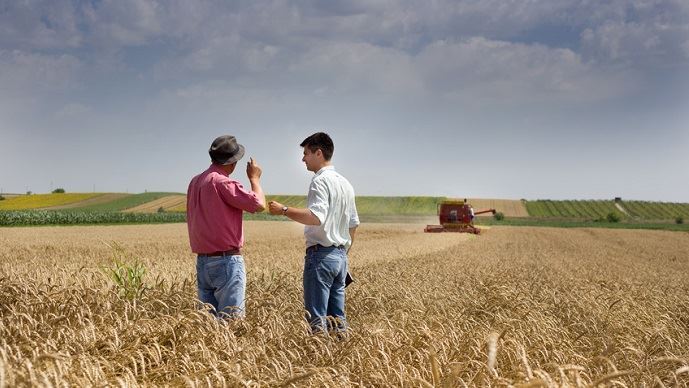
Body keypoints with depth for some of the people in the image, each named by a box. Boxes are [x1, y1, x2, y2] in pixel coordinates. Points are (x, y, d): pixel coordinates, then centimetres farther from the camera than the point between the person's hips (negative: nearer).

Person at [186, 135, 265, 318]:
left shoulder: (195, 182, 11)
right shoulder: (223, 182, -15)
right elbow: (259, 204, -15)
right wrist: (255, 178, 0)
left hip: (202, 261, 8)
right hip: (226, 261, -8)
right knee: (232, 320, -5)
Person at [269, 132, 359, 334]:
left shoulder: (320, 181, -10)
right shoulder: (345, 183, 18)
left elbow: (316, 217, -26)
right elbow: (353, 224, 22)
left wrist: (284, 210, -20)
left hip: (321, 255, -9)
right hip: (340, 255, 9)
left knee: (317, 318, -6)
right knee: (337, 317, 10)